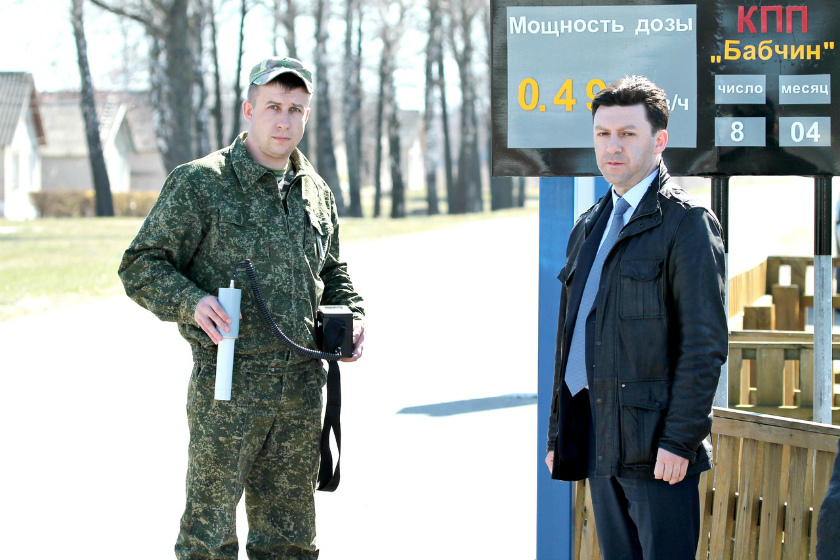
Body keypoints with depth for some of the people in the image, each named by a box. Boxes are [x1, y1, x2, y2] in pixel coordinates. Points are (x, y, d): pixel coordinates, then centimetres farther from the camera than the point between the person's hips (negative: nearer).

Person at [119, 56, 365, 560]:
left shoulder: (317, 192, 13)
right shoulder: (199, 184, -5)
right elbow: (141, 266, -5)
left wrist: (353, 315, 7)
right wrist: (190, 302, -22)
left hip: (303, 384, 5)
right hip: (229, 384, -5)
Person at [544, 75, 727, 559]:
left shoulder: (686, 223, -6)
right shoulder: (588, 228, 18)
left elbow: (705, 343, -12)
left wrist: (679, 439, -17)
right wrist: (560, 434, 17)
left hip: (656, 445, -7)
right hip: (599, 444, 7)